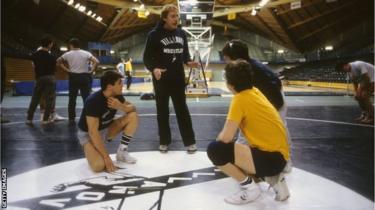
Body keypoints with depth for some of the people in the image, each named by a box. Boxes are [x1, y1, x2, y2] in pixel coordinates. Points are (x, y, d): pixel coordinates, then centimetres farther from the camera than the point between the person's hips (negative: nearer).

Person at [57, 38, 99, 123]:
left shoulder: (68, 54, 1)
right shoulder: (86, 53, -4)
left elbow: (58, 61, 9)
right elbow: (96, 62, -14)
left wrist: (67, 70, 8)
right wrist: (91, 71, -5)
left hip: (73, 77, 1)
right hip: (84, 77, -1)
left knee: (72, 99, 9)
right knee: (86, 98, 4)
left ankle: (71, 118, 12)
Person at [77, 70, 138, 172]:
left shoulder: (117, 95, -11)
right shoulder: (93, 101, -31)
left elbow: (133, 108, -4)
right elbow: (93, 132, -32)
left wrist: (120, 106, -28)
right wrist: (107, 158, -32)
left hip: (106, 128, 7)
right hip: (88, 133, -7)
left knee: (133, 116, -13)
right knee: (99, 165, -32)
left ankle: (122, 152, -2)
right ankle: (90, 150, 4)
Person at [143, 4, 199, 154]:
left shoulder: (181, 34, 6)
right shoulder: (154, 35, -8)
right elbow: (147, 57, -8)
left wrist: (188, 62, -6)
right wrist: (154, 68, -26)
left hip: (178, 78, 3)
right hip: (161, 79, -3)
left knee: (182, 109, 7)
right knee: (162, 110, 8)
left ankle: (190, 141, 14)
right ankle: (164, 141, 21)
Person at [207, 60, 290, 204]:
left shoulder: (240, 99, -15)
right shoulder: (254, 91, 10)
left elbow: (226, 138, -17)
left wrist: (219, 137, 2)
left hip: (271, 158, -9)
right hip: (277, 154, 9)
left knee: (215, 149, -18)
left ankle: (249, 187, -2)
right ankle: (273, 179, 12)